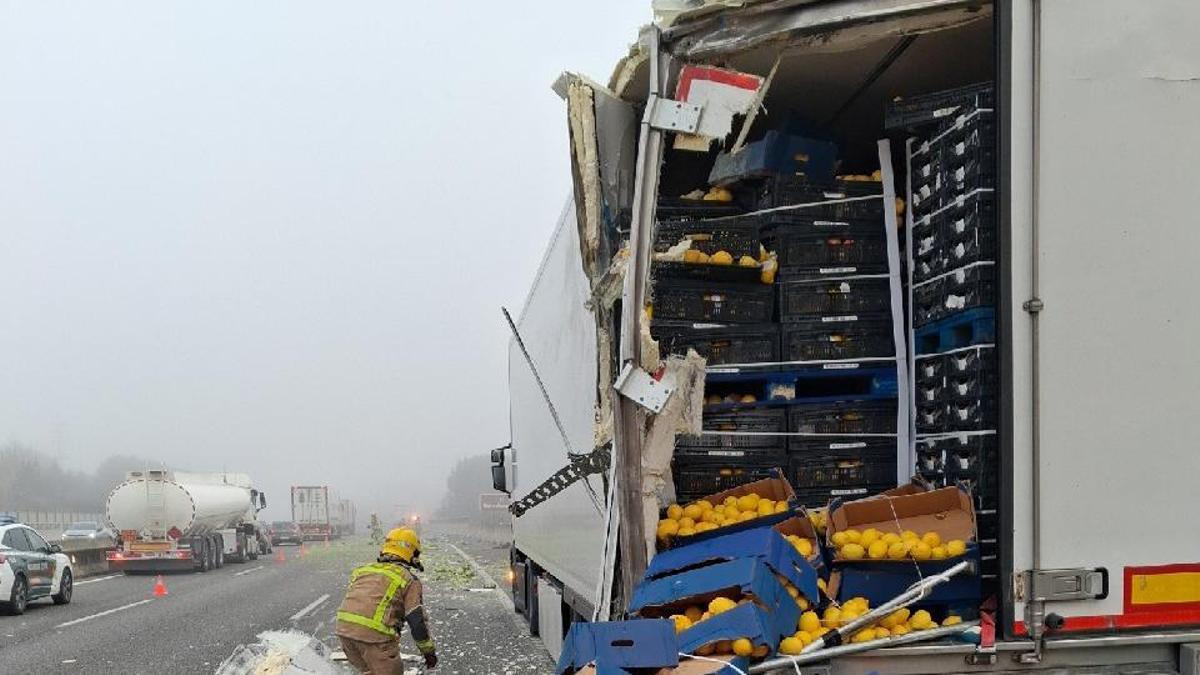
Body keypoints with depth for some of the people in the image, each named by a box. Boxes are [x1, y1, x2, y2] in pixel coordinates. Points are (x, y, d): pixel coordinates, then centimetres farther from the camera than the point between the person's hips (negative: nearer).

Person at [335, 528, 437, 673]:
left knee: (368, 671, 27)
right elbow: (417, 621, 0)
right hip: (375, 634, -6)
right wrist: (429, 651, 14)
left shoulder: (363, 569, 24)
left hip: (344, 629, 6)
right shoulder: (408, 579, 5)